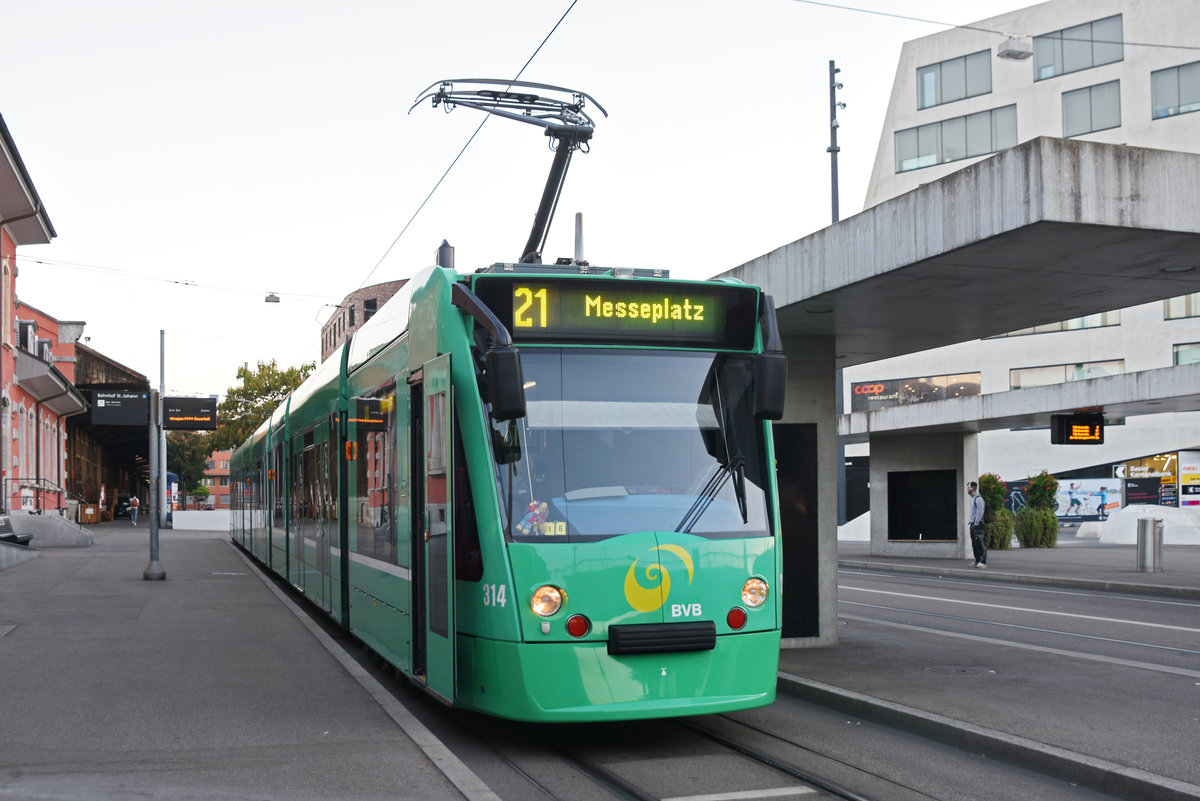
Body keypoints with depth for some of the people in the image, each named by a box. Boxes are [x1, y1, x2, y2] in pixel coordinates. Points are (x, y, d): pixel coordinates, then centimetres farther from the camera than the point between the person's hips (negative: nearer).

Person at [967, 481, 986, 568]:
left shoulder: (978, 498, -13)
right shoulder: (972, 498, 19)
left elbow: (980, 512, -18)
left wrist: (976, 522, -19)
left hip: (978, 524, -10)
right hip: (973, 524, 10)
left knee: (981, 543, -8)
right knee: (974, 544, 11)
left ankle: (983, 562, -8)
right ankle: (977, 560, 16)